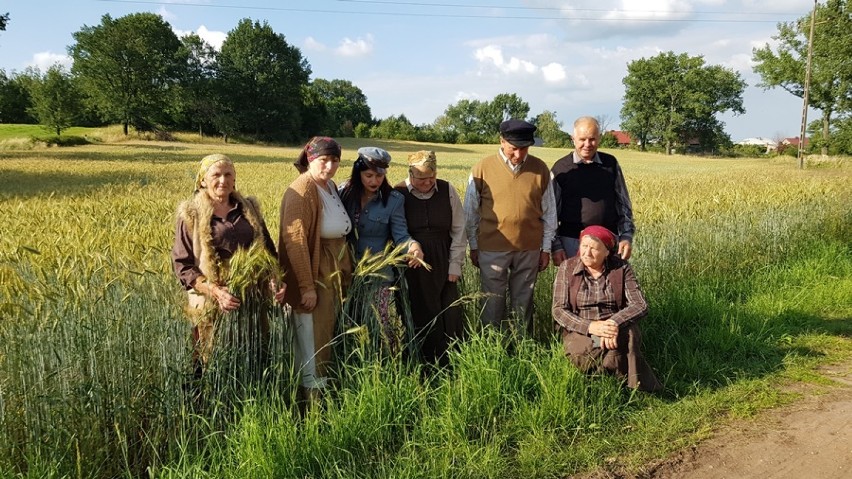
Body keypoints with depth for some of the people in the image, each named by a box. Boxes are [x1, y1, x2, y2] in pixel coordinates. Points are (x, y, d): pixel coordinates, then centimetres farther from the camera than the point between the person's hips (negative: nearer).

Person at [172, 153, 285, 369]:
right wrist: (215, 291, -19)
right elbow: (182, 265, -5)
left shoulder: (249, 208, 9)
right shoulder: (192, 214, -1)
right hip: (212, 307, -3)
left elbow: (268, 250, 14)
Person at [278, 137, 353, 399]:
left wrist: (344, 273, 10)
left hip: (334, 273, 9)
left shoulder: (331, 186, 9)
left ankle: (325, 385, 30)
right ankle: (312, 395, 12)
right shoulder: (302, 191, -17)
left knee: (328, 332, 16)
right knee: (312, 336, 0)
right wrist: (306, 286, -22)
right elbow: (295, 241, -21)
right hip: (312, 274, -8)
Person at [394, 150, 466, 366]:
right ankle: (427, 364, 15)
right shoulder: (399, 194, -6)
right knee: (421, 316, 2)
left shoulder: (447, 191, 1)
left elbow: (458, 230, 5)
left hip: (443, 263, 2)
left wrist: (455, 264, 3)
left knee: (450, 314, 4)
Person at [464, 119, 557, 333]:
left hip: (529, 249, 2)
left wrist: (546, 248, 8)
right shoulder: (482, 169, -5)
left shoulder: (540, 169, 0)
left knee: (523, 303, 13)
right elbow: (471, 211, 3)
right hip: (492, 249, -1)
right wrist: (474, 247, 6)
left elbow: (549, 211, 8)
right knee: (493, 303, 8)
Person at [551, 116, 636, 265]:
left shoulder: (610, 164, 6)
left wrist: (626, 236, 3)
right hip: (572, 241, -2)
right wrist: (555, 246, -2)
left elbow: (623, 204, 12)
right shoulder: (561, 168, -1)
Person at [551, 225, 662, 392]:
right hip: (579, 331, 0)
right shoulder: (567, 267, -2)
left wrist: (615, 322, -29)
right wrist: (590, 326, -25)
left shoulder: (621, 268, -1)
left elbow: (640, 305, -8)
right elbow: (559, 310, -8)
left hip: (616, 327, 0)